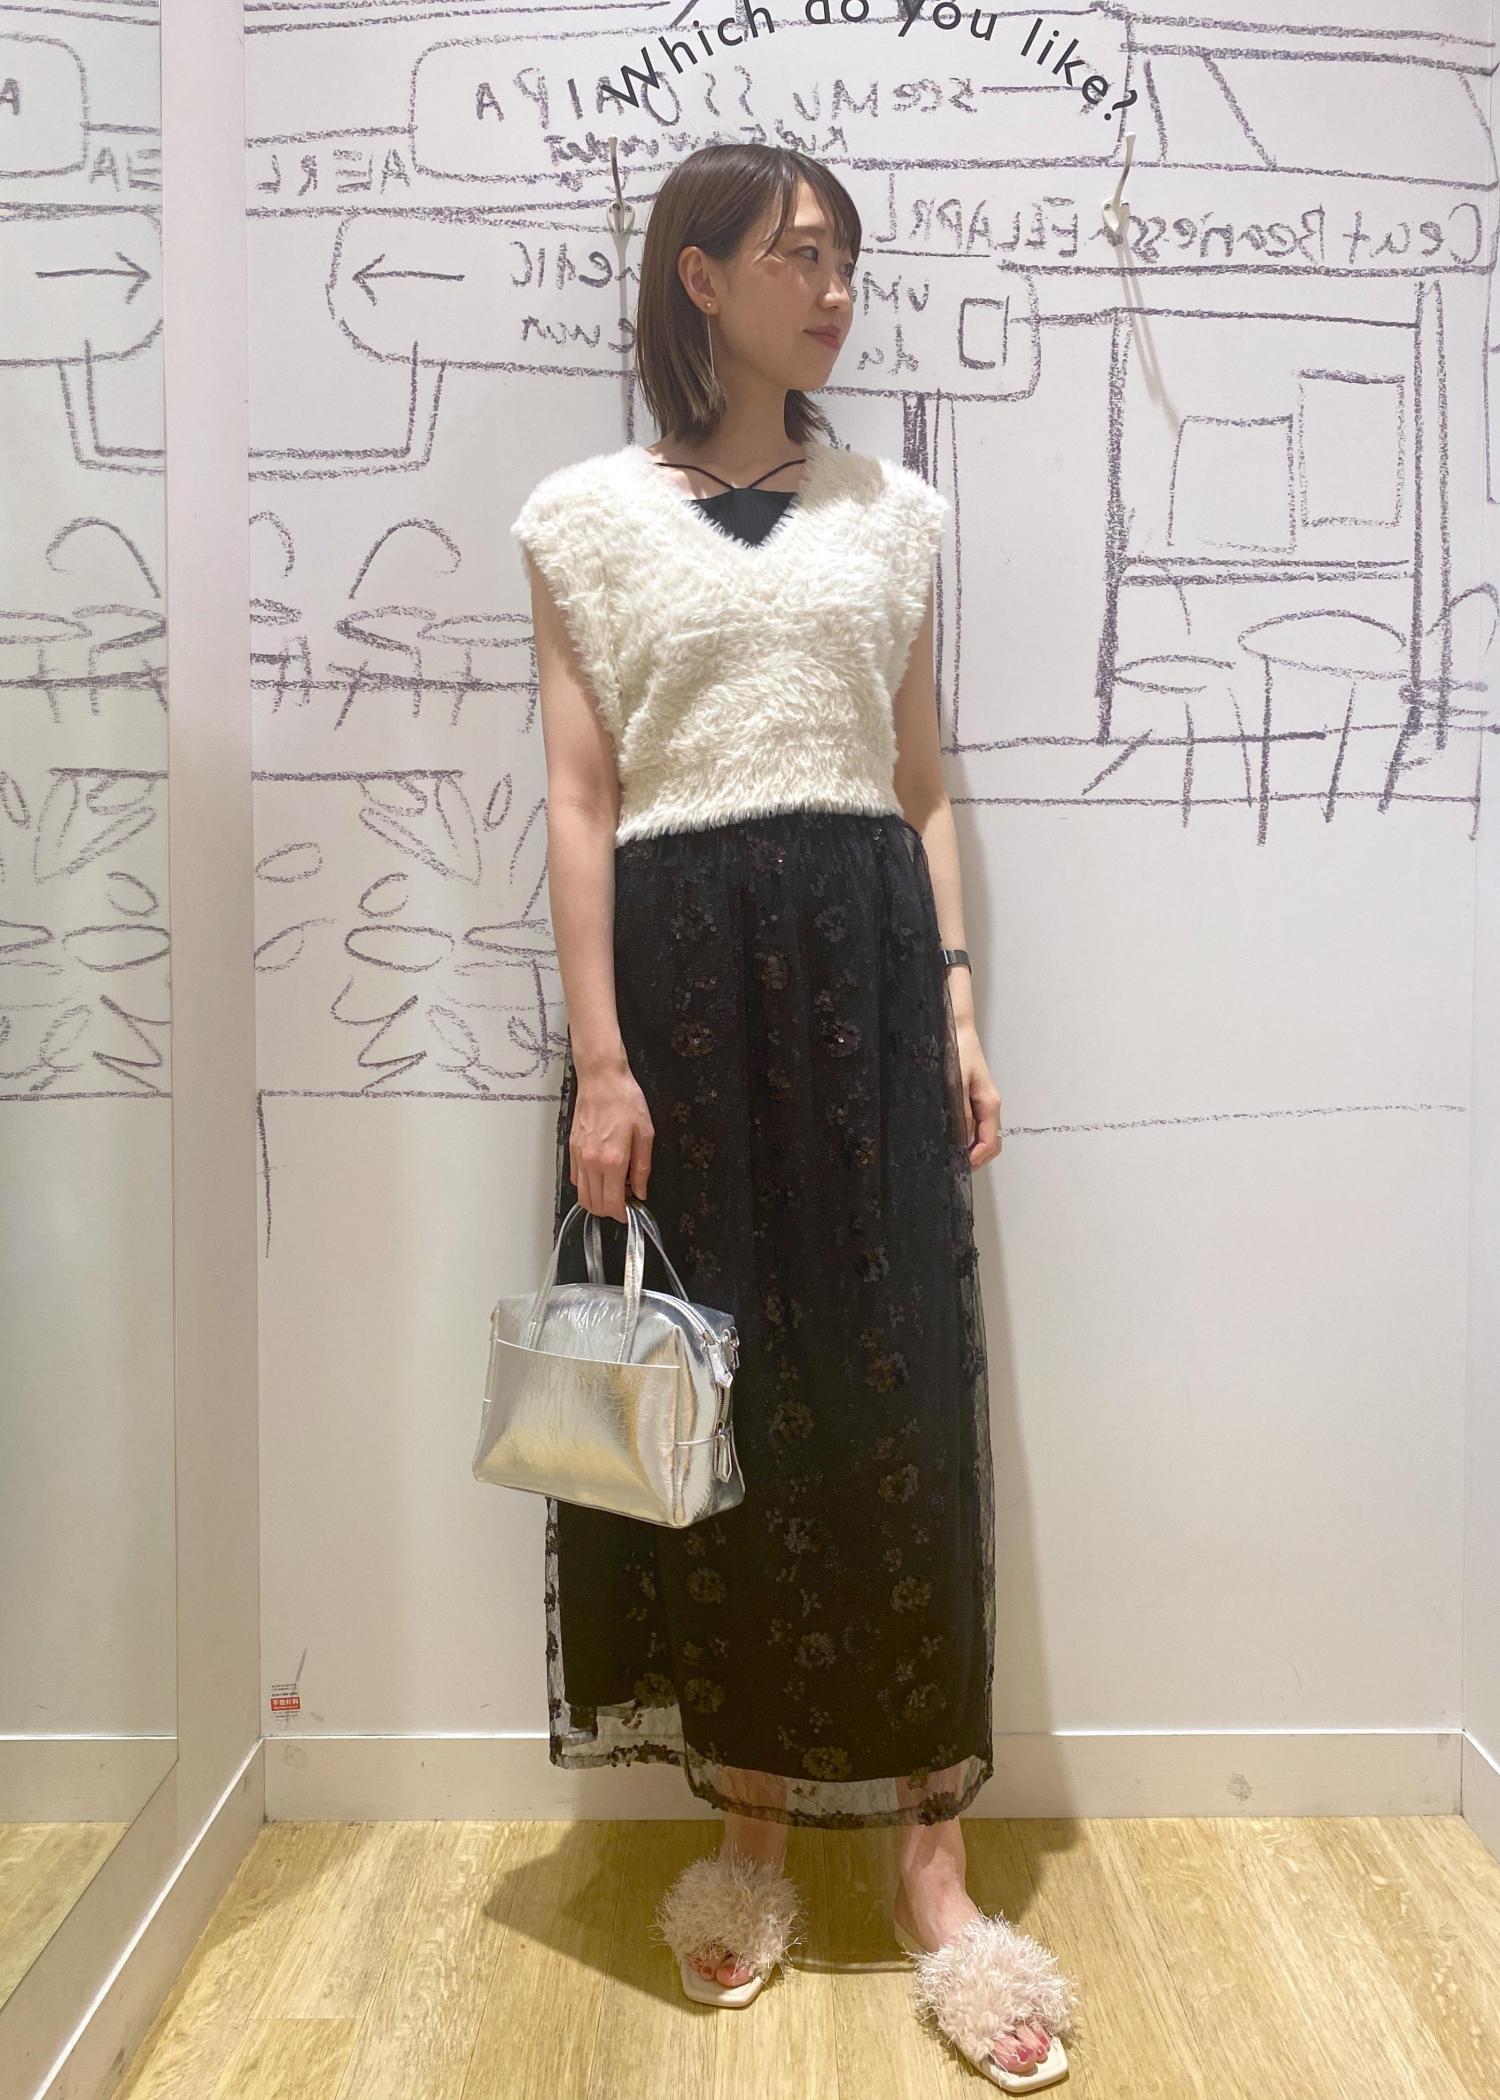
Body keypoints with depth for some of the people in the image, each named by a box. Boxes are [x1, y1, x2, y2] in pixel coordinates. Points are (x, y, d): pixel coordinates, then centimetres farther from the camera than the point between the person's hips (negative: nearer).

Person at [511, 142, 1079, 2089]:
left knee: (898, 1388, -1)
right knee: (713, 1387, 4)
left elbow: (924, 786, 13)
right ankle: (750, 1819, 23)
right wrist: (599, 1060, -9)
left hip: (864, 959, 2)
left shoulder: (891, 508, 16)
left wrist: (960, 1004, 3)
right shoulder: (592, 512, 8)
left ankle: (931, 1863, 12)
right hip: (681, 962, -1)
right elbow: (580, 800, 0)